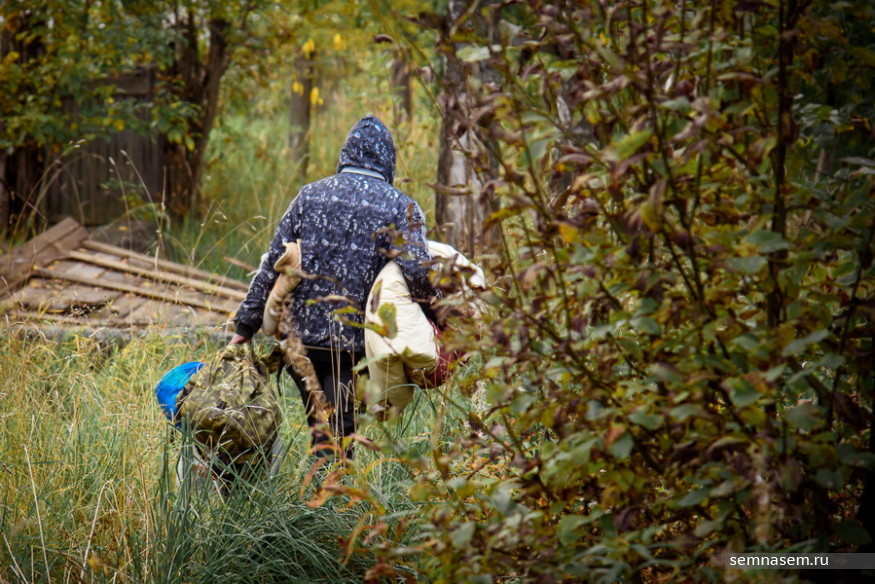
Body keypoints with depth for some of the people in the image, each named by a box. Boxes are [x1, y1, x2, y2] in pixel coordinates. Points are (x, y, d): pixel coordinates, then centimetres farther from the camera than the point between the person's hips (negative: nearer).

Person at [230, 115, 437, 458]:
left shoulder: (310, 195, 8)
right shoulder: (400, 207, -2)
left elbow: (273, 264, 7)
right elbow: (417, 273, -16)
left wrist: (246, 324, 10)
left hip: (300, 335, 3)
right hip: (353, 338, -3)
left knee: (319, 427, 18)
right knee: (339, 434, 0)